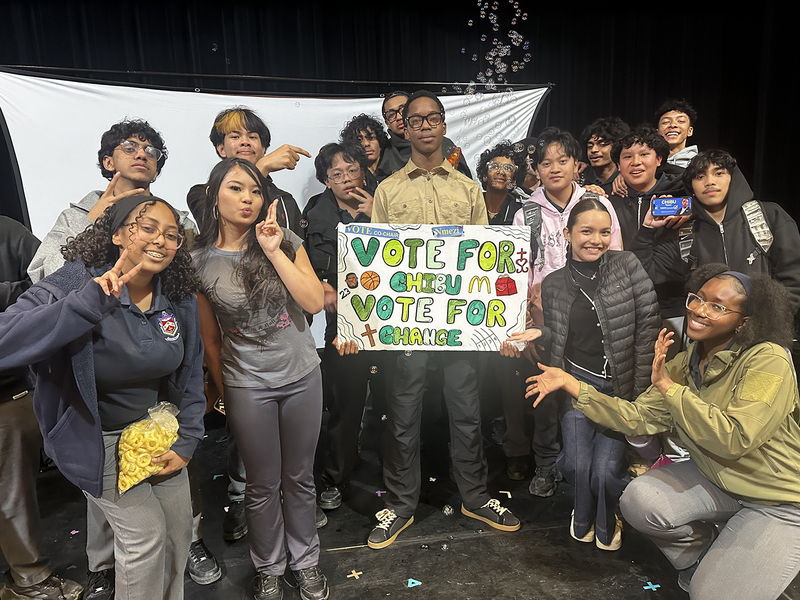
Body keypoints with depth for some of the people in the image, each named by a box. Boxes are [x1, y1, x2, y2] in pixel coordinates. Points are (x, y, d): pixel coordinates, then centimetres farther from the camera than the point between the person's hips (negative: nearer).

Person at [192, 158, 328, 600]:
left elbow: (315, 302, -14)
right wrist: (223, 394, 9)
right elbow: (210, 338, 3)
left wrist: (274, 251, -18)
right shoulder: (200, 261, -6)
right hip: (247, 386, -1)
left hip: (302, 376, 2)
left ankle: (306, 561, 38)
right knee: (263, 485, 13)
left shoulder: (286, 243, -3)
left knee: (300, 478, 16)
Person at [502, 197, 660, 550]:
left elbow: (648, 326, -4)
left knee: (605, 469, -9)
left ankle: (607, 524, 29)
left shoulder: (627, 266, -2)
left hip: (621, 386, -1)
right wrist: (535, 334, -12)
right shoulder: (554, 285, 4)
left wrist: (640, 388, -7)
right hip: (578, 381, 2)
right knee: (576, 464, -9)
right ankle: (583, 518, 31)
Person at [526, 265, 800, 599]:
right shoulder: (685, 364, -2)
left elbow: (733, 439, -35)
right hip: (717, 480, 6)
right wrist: (573, 386, -12)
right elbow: (638, 418, -6)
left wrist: (668, 386, -31)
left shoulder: (768, 361, -24)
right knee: (638, 499, -18)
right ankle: (704, 556, 12)